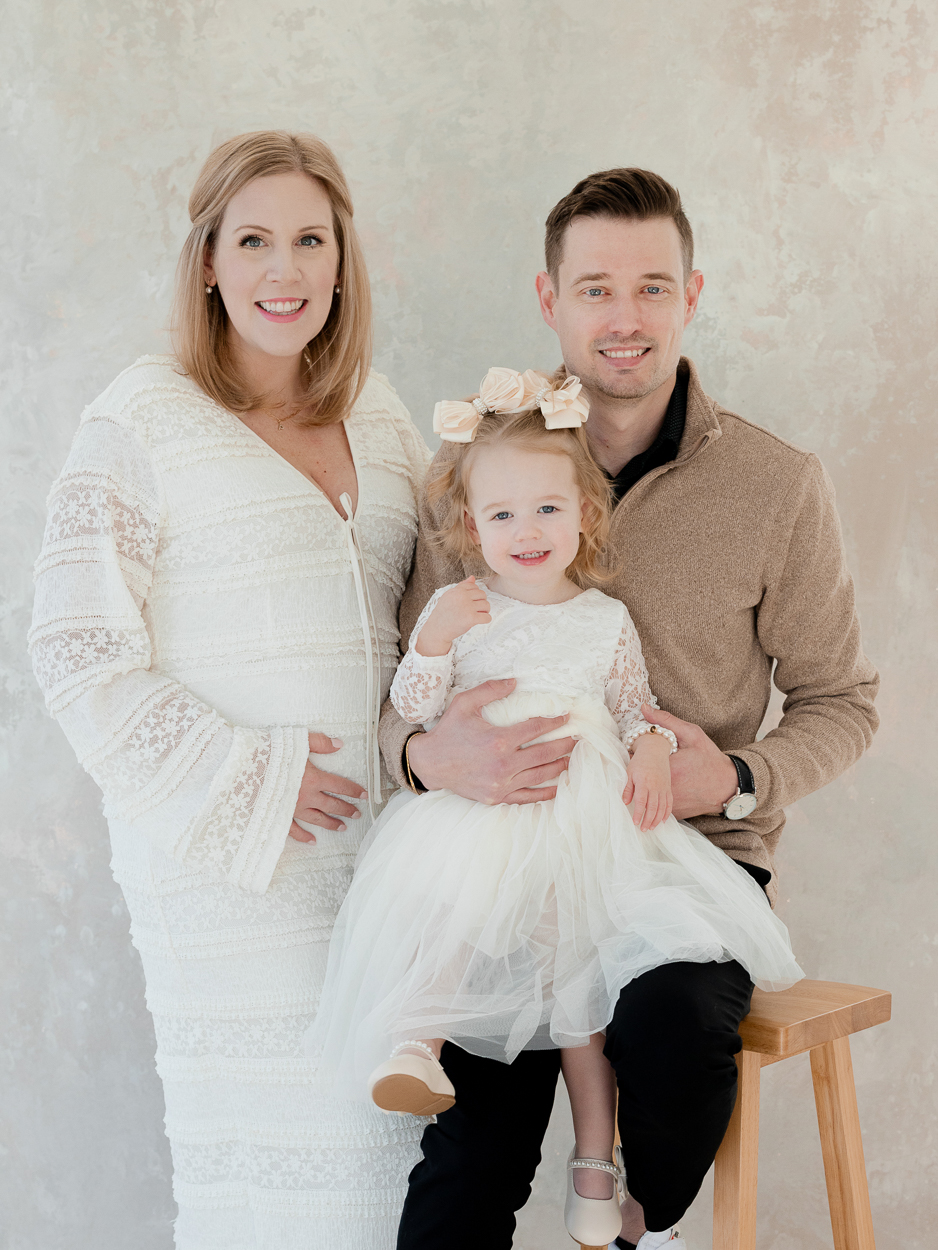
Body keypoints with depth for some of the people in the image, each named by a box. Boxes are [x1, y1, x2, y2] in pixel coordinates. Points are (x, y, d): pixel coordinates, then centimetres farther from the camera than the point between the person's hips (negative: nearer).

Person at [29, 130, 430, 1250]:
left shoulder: (379, 419, 13)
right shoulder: (142, 422, -3)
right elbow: (81, 655, -7)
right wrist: (247, 783, -12)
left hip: (382, 835, 5)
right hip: (225, 861, -4)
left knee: (379, 1138, 6)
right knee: (260, 1141, -2)